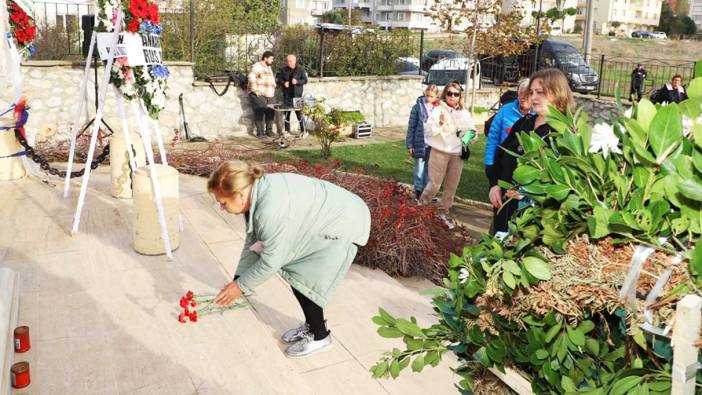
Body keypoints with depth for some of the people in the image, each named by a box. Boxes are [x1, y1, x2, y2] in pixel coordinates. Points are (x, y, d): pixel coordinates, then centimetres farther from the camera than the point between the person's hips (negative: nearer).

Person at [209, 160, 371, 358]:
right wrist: (237, 280, 5)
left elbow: (270, 262, -22)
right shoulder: (257, 191, -7)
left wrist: (240, 286, -8)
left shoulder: (272, 211, -34)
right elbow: (252, 241, 4)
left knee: (304, 280, -5)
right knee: (294, 272, 10)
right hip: (327, 217, 9)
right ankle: (311, 324, 29)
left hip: (344, 224, -9)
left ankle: (319, 336, 15)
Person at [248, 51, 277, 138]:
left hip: (270, 95, 8)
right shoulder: (257, 66, -8)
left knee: (271, 113, 6)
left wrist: (273, 89, 22)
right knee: (259, 113, -7)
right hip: (259, 95, -8)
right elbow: (251, 78, -18)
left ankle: (269, 130, 17)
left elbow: (272, 78, 33)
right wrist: (255, 90, -20)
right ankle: (260, 133, -2)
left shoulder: (269, 67, 21)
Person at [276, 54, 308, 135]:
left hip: (297, 95, -3)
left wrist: (297, 82, -19)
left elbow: (305, 80, -1)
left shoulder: (300, 69, 1)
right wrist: (283, 83, -10)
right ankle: (287, 130, 18)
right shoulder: (283, 70, 9)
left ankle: (303, 131, 1)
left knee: (299, 113, -7)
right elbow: (279, 79, 12)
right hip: (287, 95, 3)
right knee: (286, 113, 7)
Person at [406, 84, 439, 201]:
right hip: (420, 143, -2)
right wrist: (410, 144, -5)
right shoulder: (418, 107, -6)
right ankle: (418, 190, 18)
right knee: (419, 168, 6)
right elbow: (411, 126, -3)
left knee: (430, 169, 13)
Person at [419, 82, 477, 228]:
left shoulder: (464, 113, 6)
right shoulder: (438, 110, -6)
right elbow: (428, 131, -14)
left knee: (452, 186, 12)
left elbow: (473, 132, 10)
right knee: (435, 184, -2)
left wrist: (472, 134, -12)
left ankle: (445, 212, 28)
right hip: (440, 153, -4)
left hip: (457, 154, 4)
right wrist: (439, 124, -30)